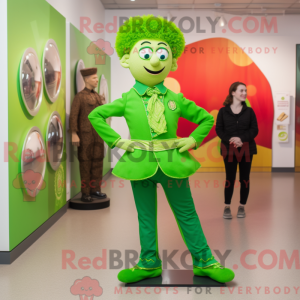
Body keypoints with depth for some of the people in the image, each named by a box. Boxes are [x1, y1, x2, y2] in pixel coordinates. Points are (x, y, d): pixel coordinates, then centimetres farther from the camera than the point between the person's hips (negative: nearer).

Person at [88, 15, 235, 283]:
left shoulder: (176, 99, 1)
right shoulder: (127, 100, -2)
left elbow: (206, 118, 10)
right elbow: (95, 115, 3)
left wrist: (194, 140, -3)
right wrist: (116, 140, -4)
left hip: (172, 164, 0)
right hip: (140, 165, 0)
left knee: (187, 215, 9)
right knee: (146, 217, 12)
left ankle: (204, 262, 22)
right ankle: (149, 264, 28)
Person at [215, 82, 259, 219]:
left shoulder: (249, 111, 4)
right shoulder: (223, 111, 1)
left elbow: (254, 130, 0)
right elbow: (219, 129, -1)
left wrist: (242, 139, -17)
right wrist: (229, 139, -18)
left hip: (246, 149, 2)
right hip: (229, 149, -1)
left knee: (245, 178, 6)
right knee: (230, 179, 2)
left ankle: (242, 207, 17)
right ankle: (227, 207, 10)